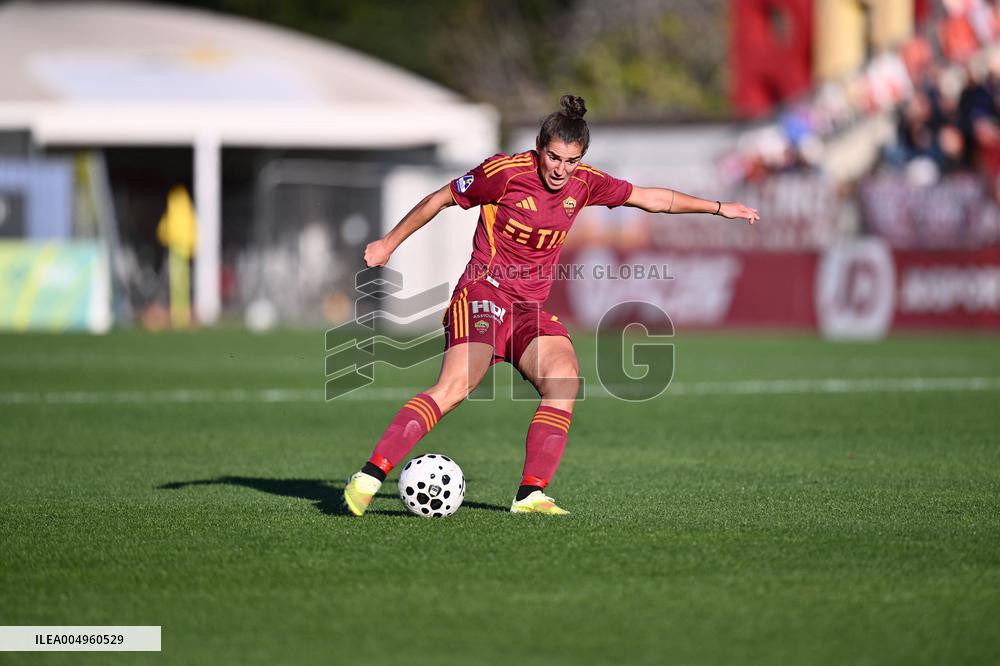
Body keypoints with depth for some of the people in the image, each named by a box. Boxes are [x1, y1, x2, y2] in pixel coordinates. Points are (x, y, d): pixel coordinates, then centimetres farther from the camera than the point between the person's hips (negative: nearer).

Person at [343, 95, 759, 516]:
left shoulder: (584, 184, 6)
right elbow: (441, 199, 3)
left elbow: (653, 198, 20)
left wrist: (718, 208, 24)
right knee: (454, 387, -27)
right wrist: (388, 244, 9)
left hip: (531, 309, 6)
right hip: (484, 293, -6)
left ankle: (530, 496, -20)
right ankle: (369, 476, -29)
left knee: (564, 381, -20)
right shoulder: (506, 172, -10)